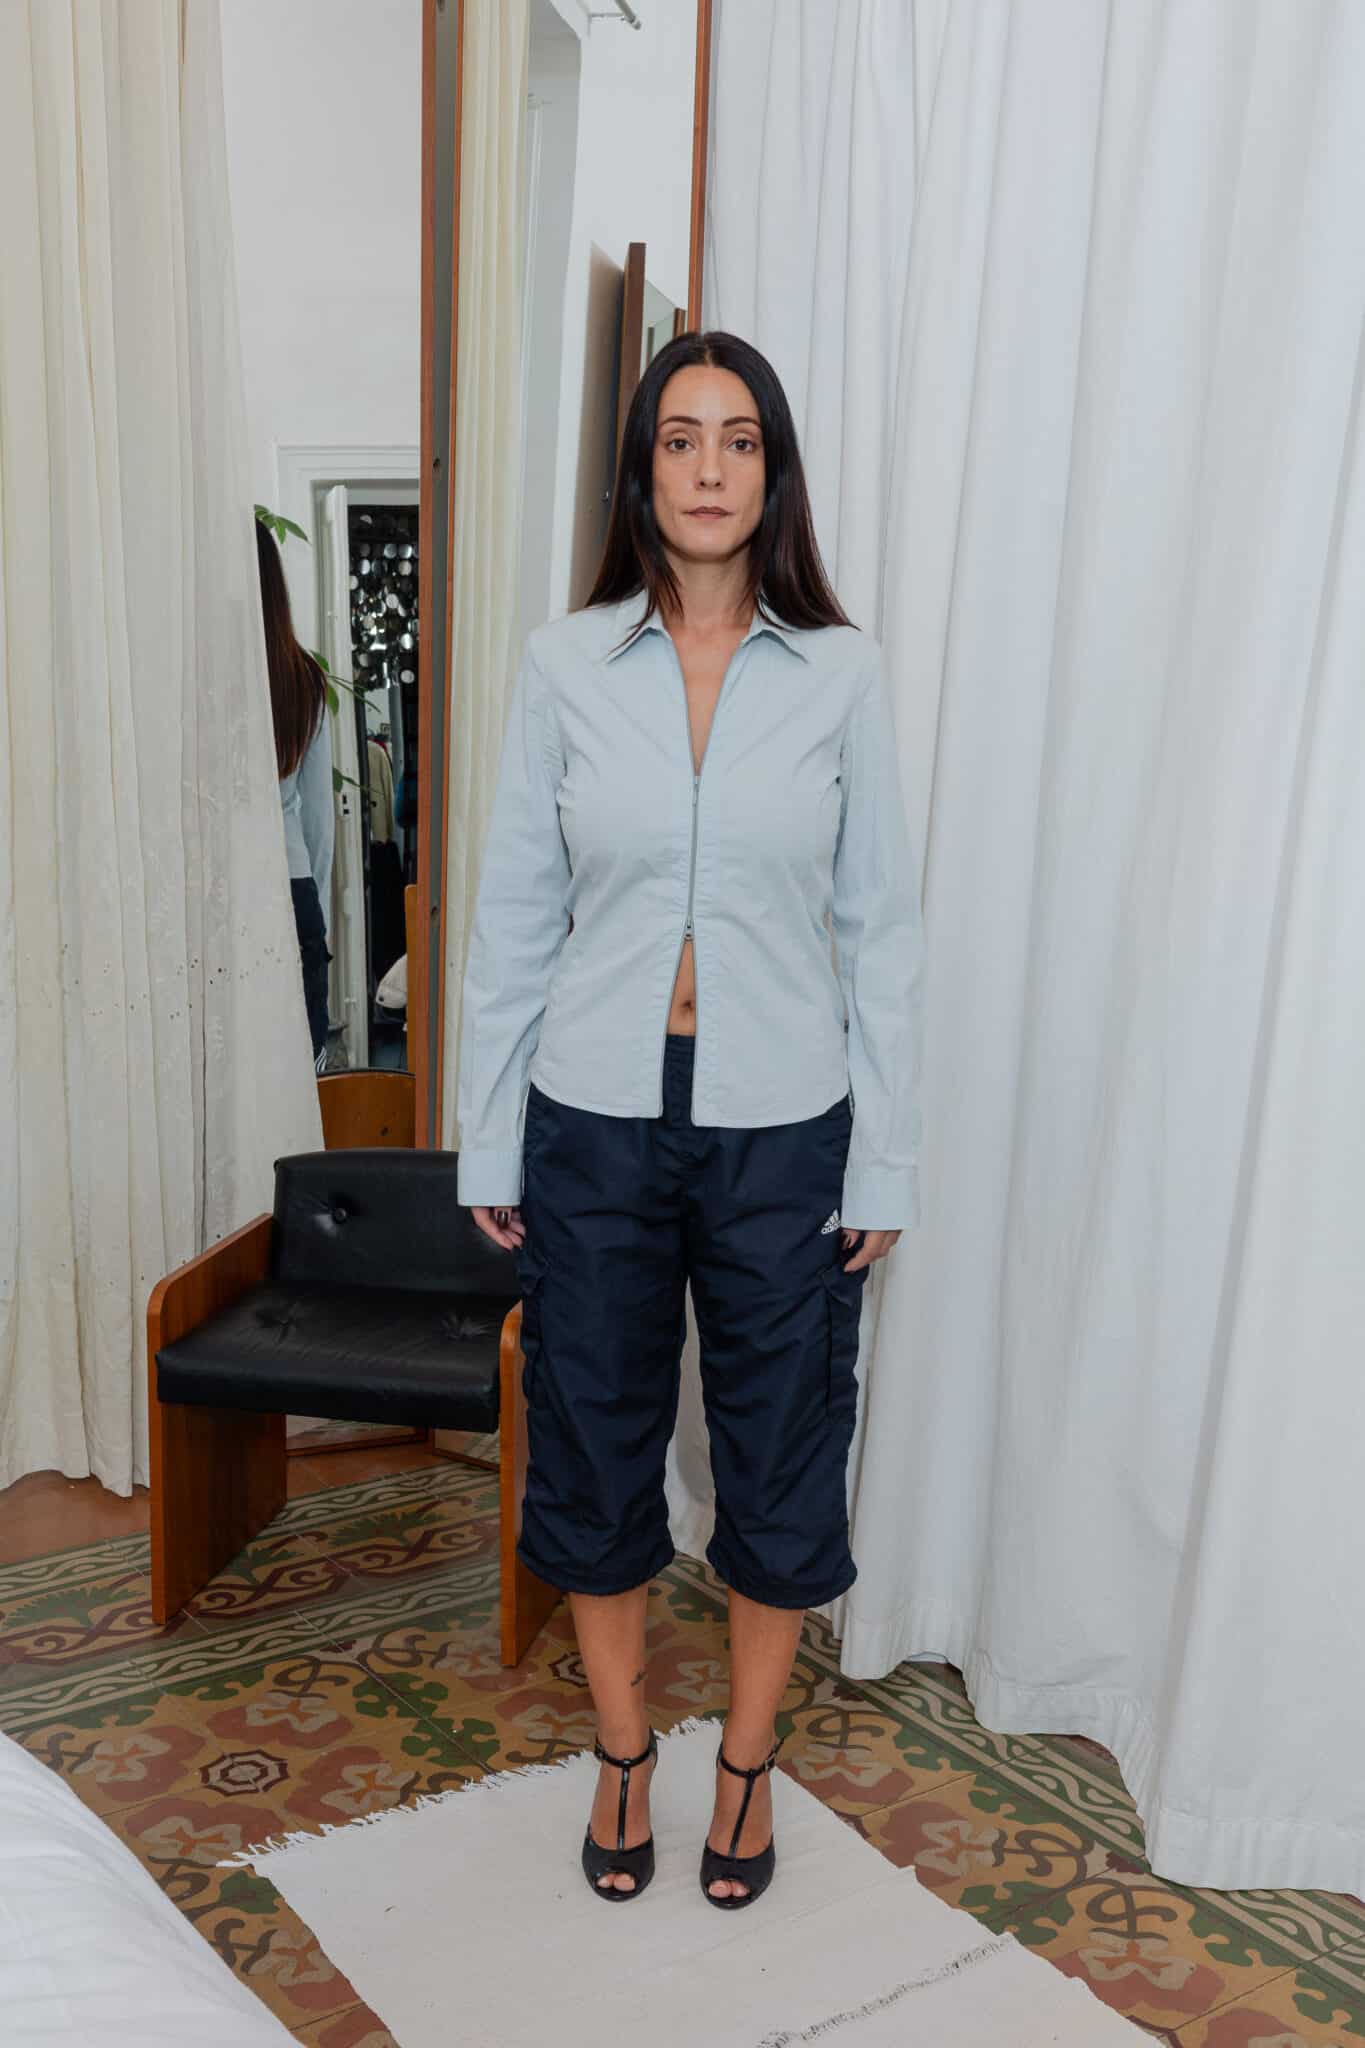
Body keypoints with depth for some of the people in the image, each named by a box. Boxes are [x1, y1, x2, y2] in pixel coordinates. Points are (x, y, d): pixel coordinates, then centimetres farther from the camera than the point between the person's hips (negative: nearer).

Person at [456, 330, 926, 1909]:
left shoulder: (840, 673, -3)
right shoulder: (564, 664, -2)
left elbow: (881, 931, -1)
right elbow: (512, 918, 1)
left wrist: (884, 1164, -2)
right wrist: (486, 1143, 1)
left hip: (781, 1127, 0)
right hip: (596, 1122, 1)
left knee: (779, 1451, 12)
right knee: (593, 1439, 13)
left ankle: (748, 1762, 37)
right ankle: (622, 1754, 38)